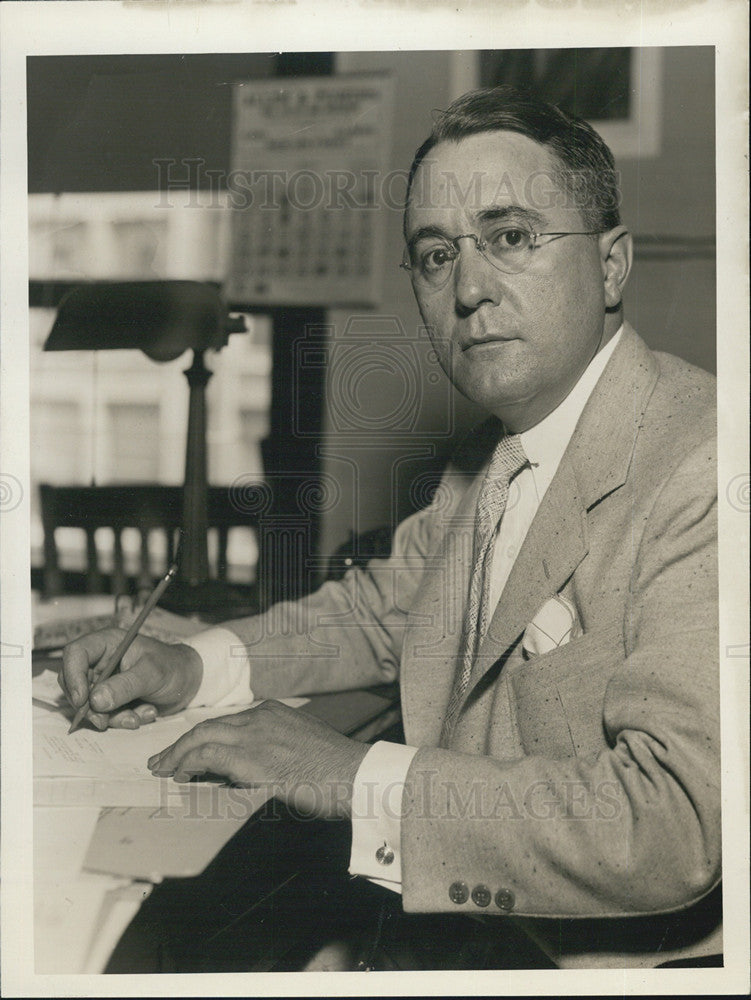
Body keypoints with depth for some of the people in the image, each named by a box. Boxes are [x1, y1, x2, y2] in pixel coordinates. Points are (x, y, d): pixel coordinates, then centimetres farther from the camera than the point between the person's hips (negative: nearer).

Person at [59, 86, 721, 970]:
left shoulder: (703, 470, -23)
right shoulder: (487, 458, 7)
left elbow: (676, 824, -30)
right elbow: (381, 608, 21)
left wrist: (352, 778, -26)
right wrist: (192, 666, 4)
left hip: (603, 959, -7)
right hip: (453, 923, 7)